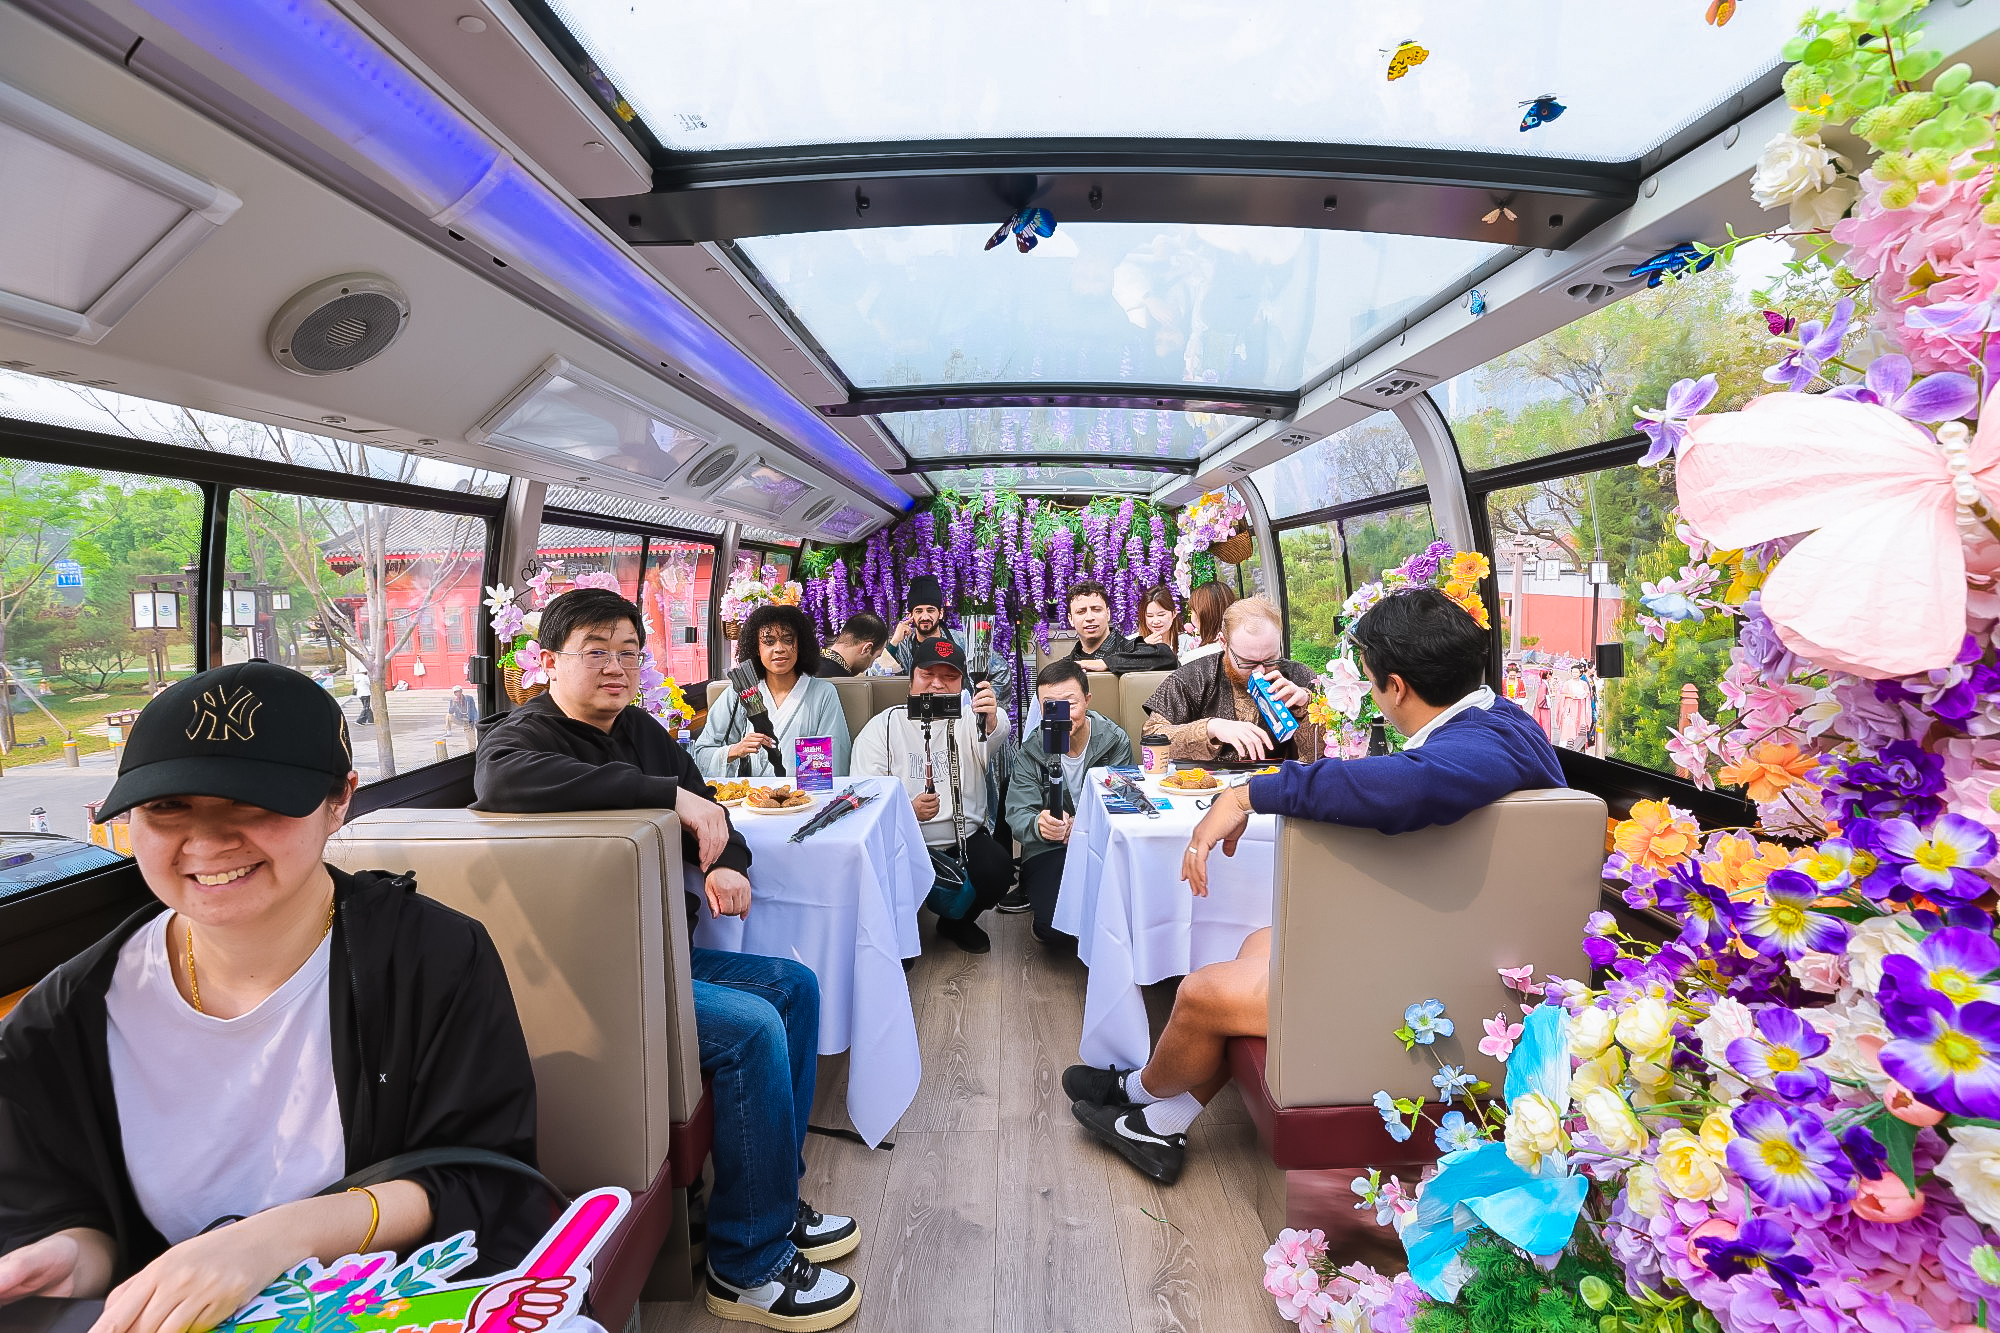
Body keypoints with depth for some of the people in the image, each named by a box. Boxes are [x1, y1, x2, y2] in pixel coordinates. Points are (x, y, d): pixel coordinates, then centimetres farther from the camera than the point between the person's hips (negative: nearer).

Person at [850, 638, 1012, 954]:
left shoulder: (969, 722, 3)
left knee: (998, 868, -25)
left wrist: (992, 720, -47)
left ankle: (958, 922, 10)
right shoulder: (882, 727, 1)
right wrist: (909, 810, -26)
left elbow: (994, 742, -22)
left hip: (965, 841, 2)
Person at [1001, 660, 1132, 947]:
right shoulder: (1028, 753, -4)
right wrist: (1038, 824, -37)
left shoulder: (1115, 740, -3)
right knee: (1055, 926, -28)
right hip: (1049, 849, -1)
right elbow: (1018, 815, -10)